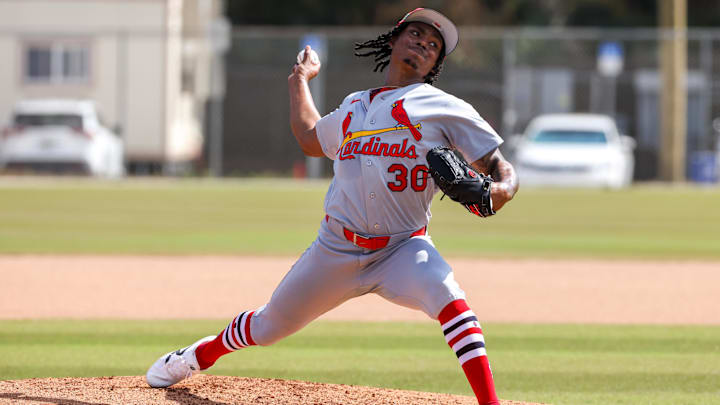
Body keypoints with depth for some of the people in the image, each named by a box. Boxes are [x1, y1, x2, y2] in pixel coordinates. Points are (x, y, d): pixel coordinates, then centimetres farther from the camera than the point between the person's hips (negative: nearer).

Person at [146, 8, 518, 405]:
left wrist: (500, 190, -26)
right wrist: (300, 81, 44)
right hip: (337, 249, 4)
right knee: (267, 326, 15)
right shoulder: (354, 107, 16)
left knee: (448, 298, -35)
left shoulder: (444, 108, 0)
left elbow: (498, 163, -4)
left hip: (402, 249, -4)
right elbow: (310, 138, 36)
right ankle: (200, 354, 45)